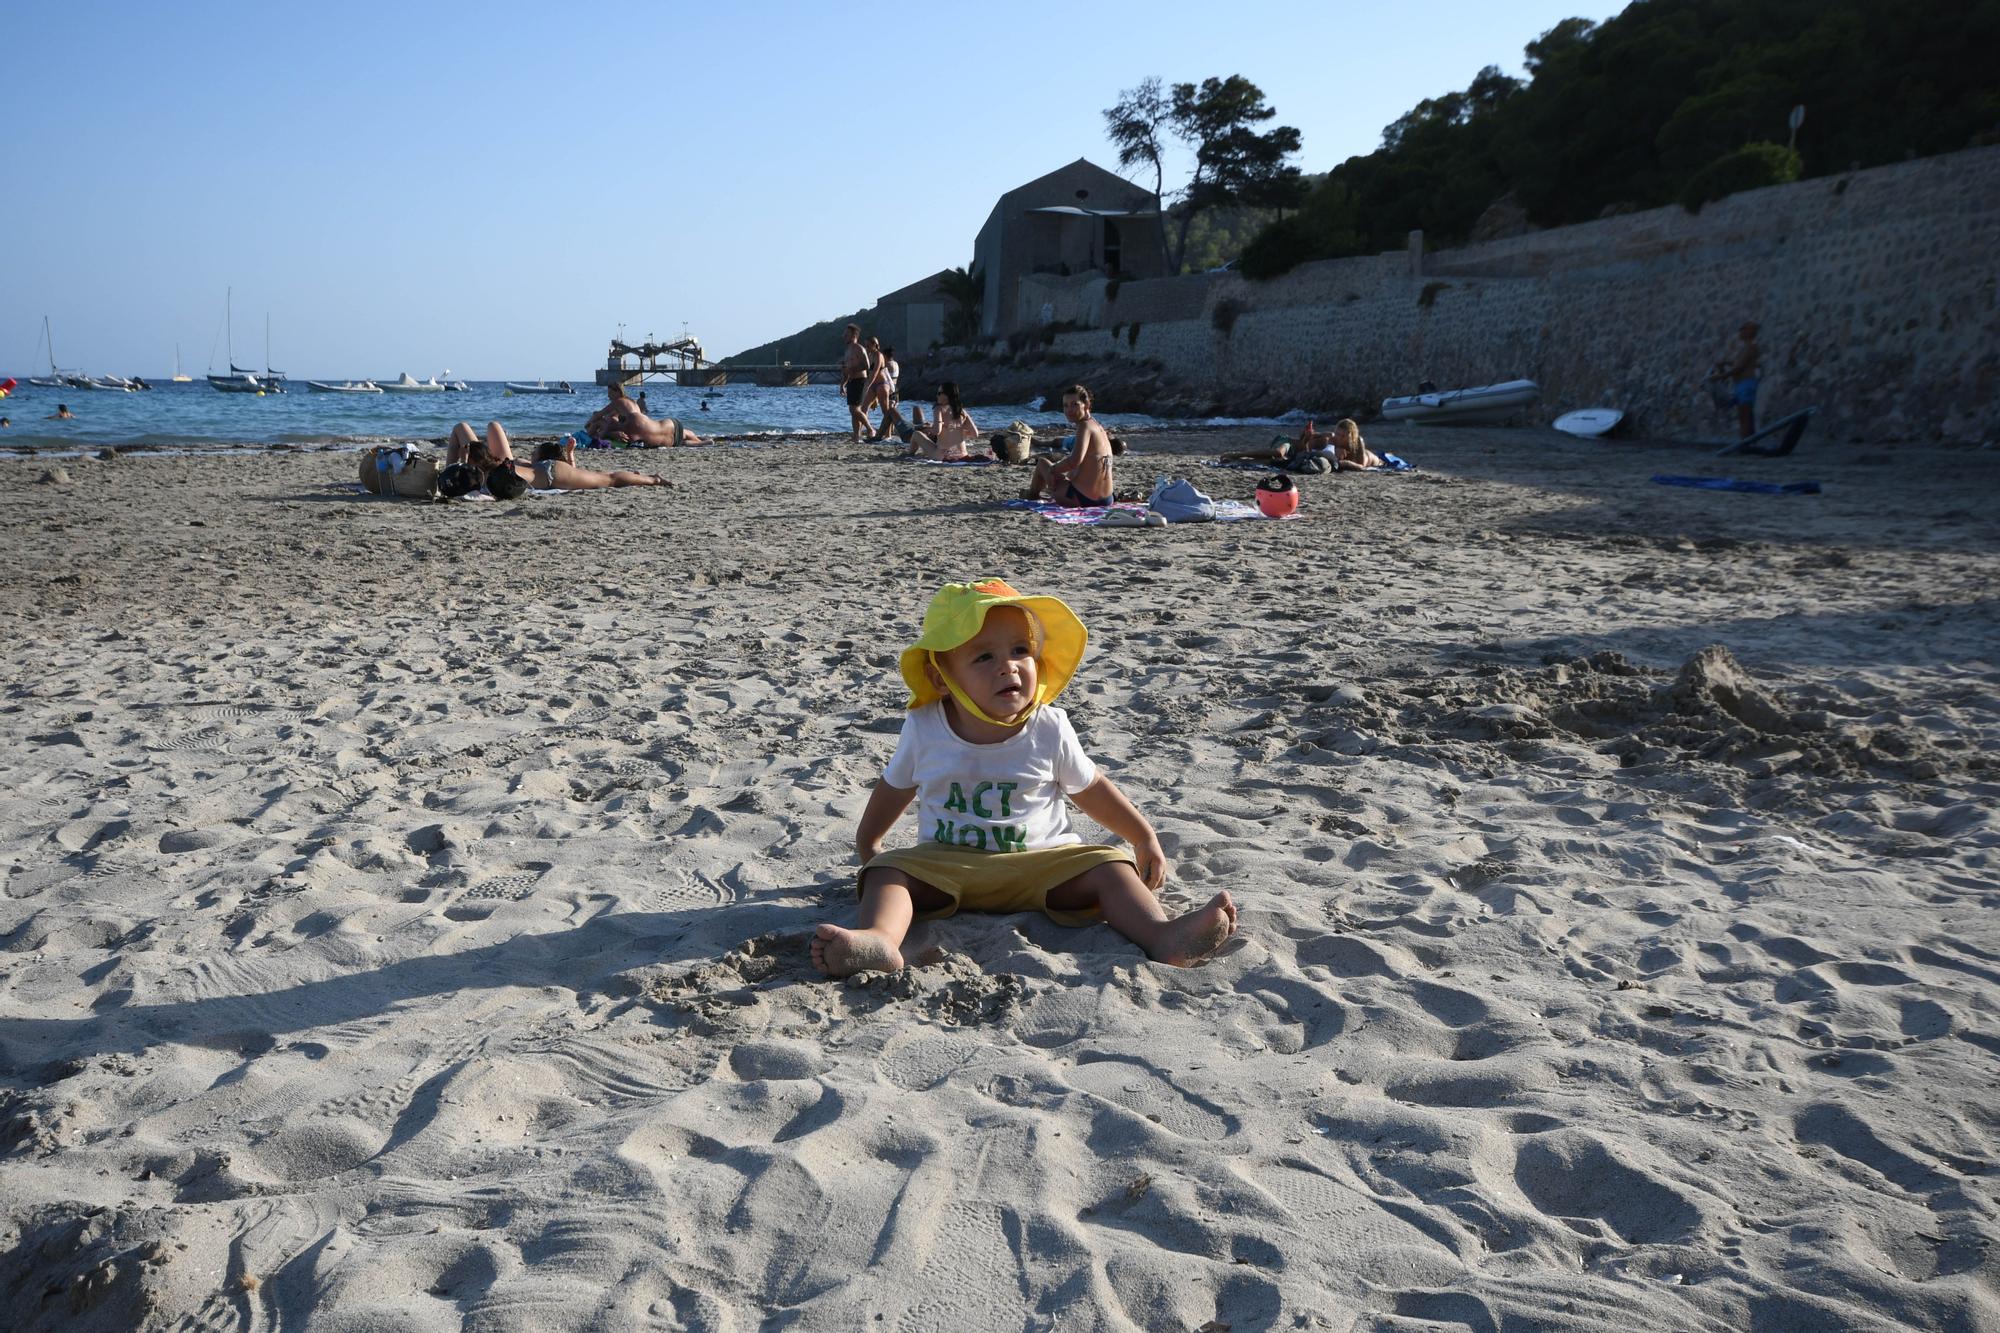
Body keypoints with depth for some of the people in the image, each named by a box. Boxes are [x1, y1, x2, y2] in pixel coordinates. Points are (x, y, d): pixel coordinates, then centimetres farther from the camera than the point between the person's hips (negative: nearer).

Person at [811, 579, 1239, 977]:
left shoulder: (1050, 729, -6)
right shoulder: (924, 729, -5)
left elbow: (1090, 788, 9)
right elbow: (895, 787, 13)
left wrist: (1144, 838, 11)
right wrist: (867, 845, 22)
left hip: (1041, 861, 0)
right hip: (946, 863, 0)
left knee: (1108, 867, -23)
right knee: (888, 871, -26)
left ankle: (1162, 935, -42)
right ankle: (878, 939, -52)